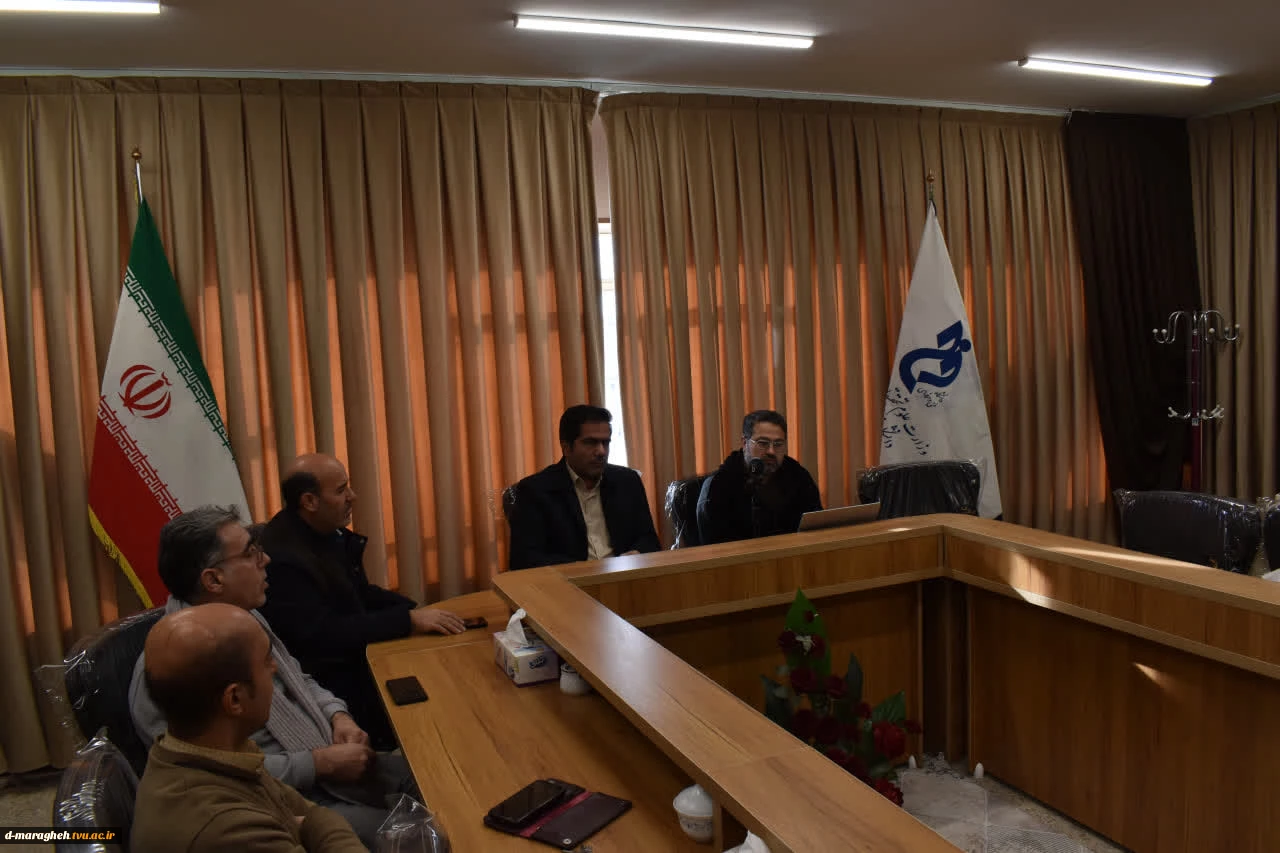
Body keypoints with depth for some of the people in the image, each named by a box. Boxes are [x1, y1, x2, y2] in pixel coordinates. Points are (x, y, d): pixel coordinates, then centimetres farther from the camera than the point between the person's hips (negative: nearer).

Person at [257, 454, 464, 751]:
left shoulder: (330, 531, 2)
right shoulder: (283, 558, -25)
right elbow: (322, 635, -28)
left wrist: (417, 610, -4)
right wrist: (408, 620, -26)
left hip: (352, 656, 9)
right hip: (329, 679, -8)